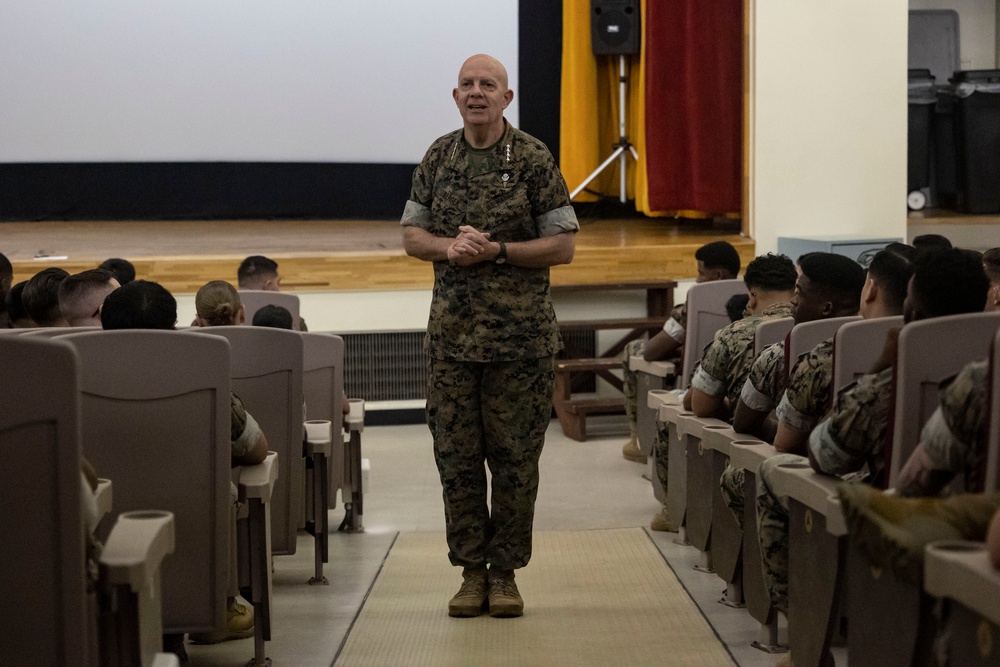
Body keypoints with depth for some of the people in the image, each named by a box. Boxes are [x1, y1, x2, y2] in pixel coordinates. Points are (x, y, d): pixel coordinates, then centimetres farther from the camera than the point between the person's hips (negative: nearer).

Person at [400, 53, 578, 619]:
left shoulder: (534, 159, -2)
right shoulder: (438, 158, 9)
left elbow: (563, 246, -4)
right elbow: (412, 235, 13)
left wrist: (496, 250, -16)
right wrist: (450, 247, -8)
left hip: (521, 334, -3)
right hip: (452, 331, 3)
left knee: (516, 456, 2)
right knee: (456, 455, 4)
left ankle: (505, 572, 12)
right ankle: (472, 570, 14)